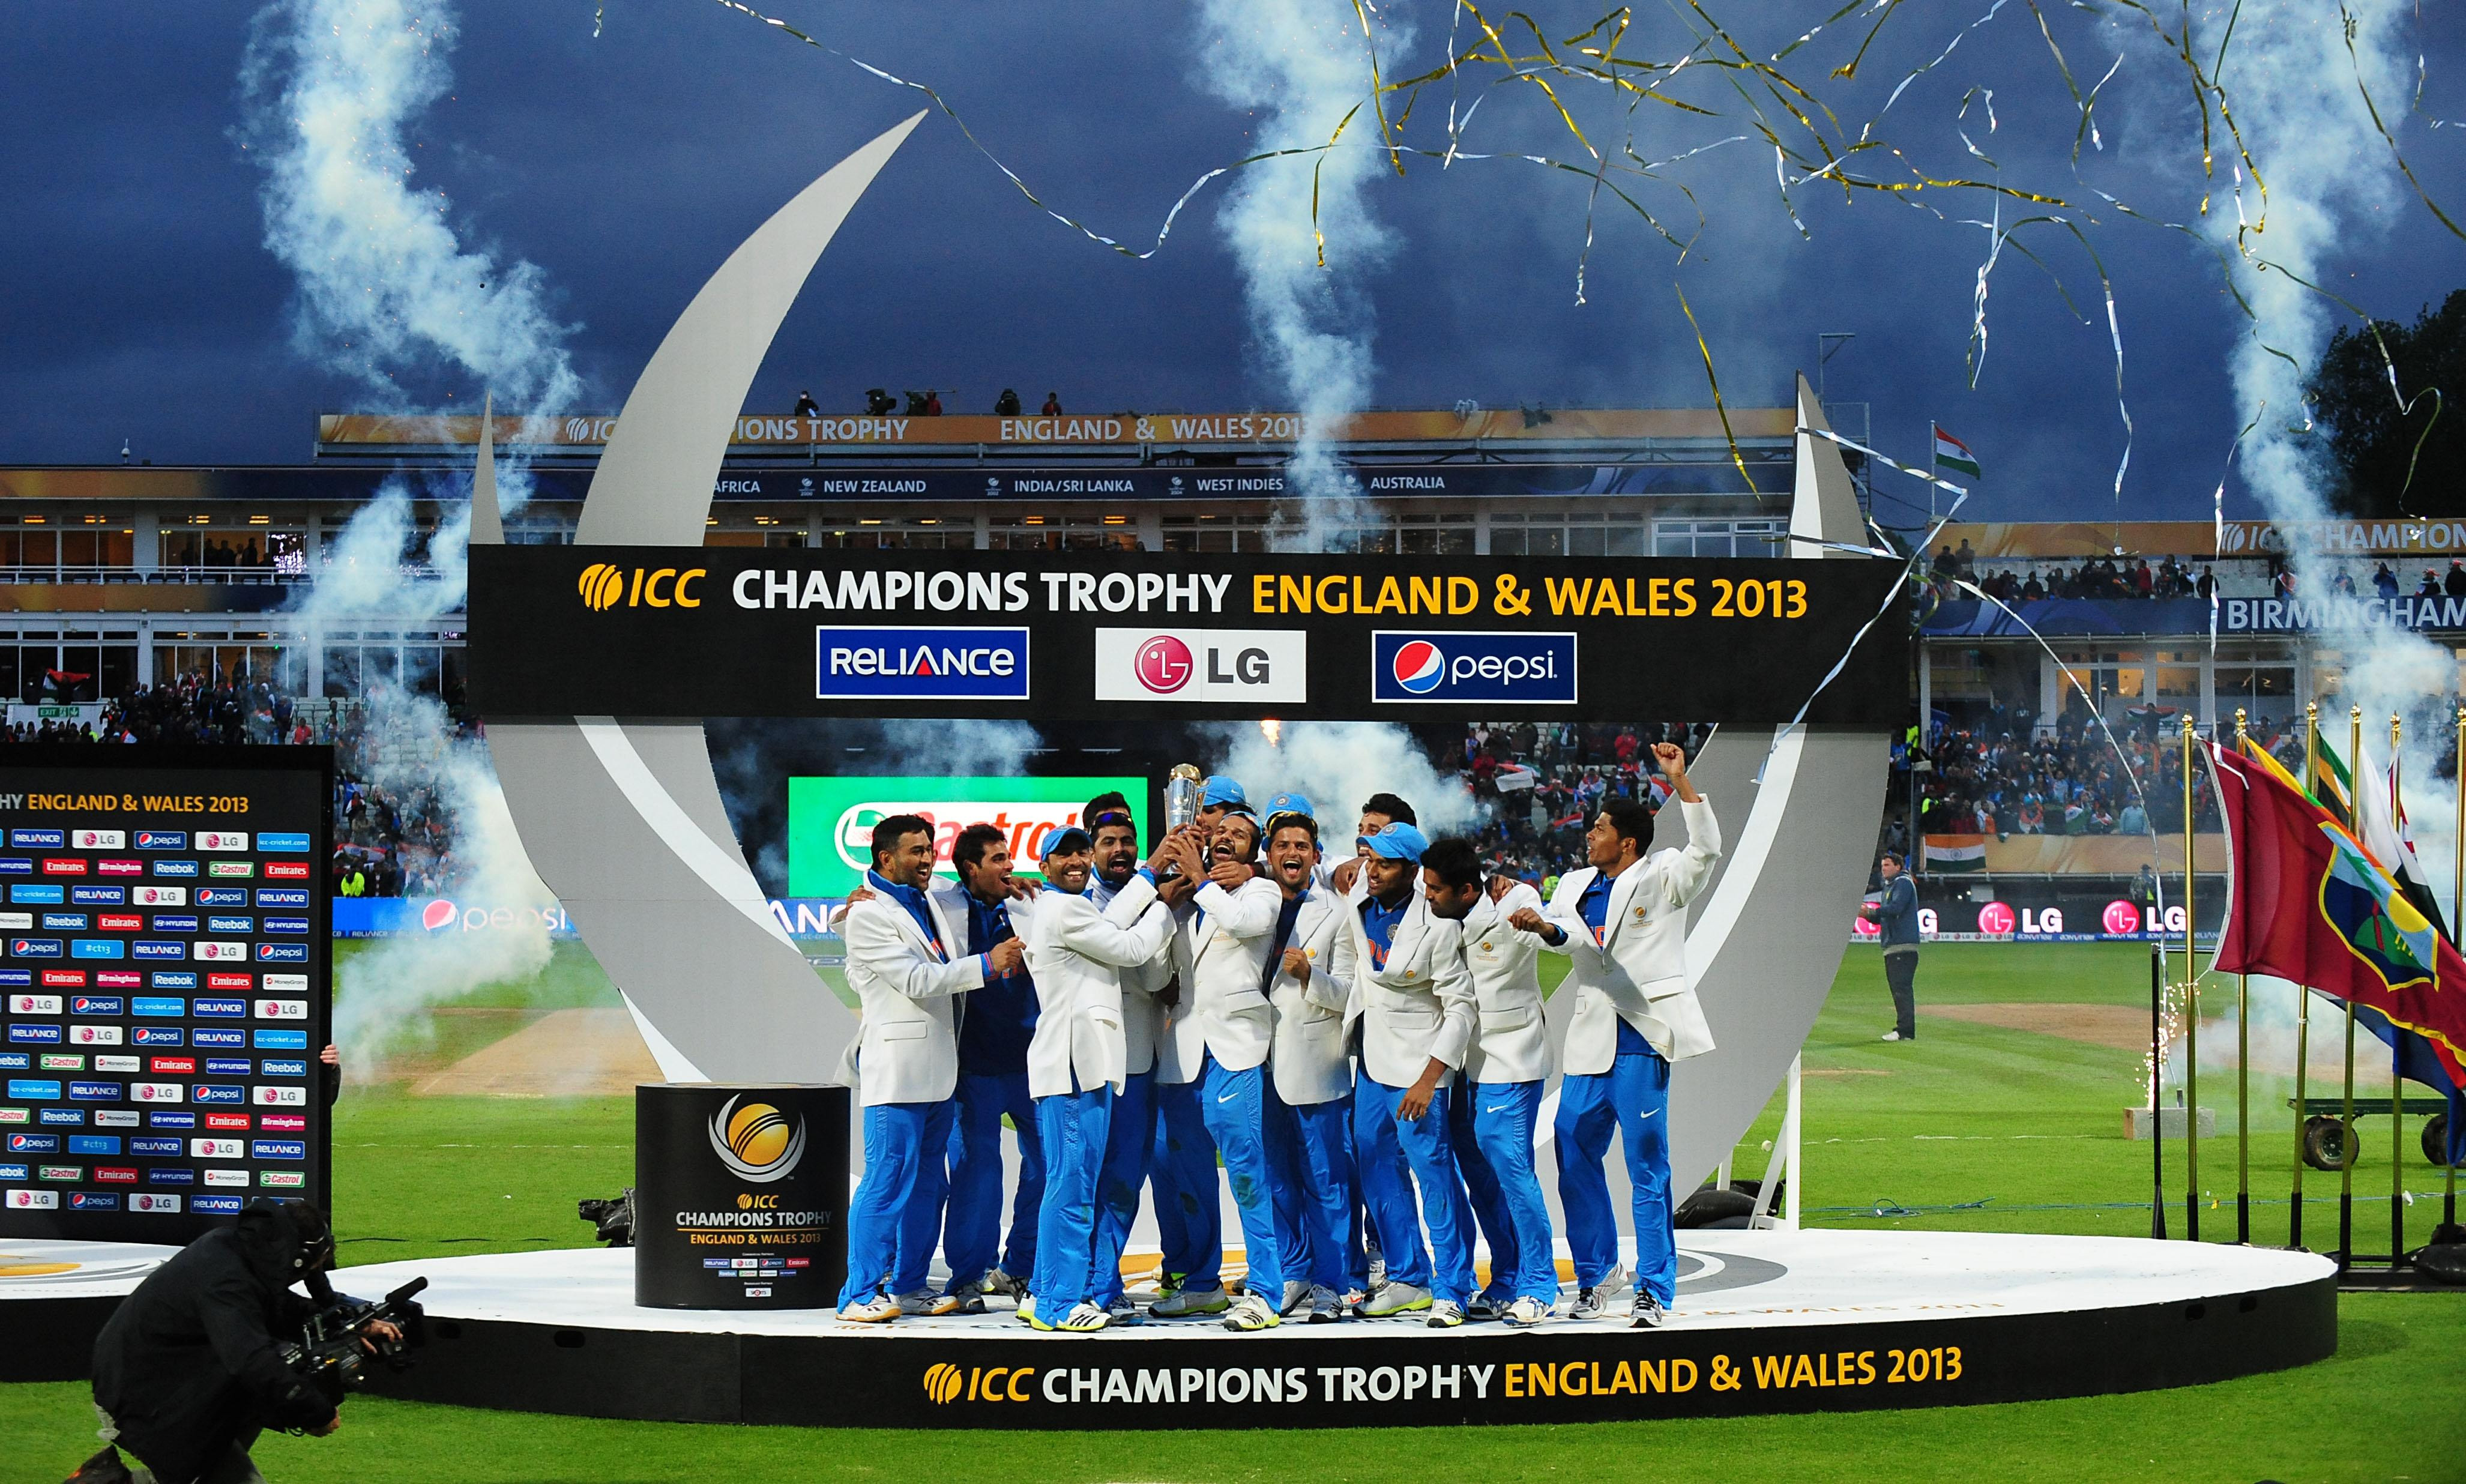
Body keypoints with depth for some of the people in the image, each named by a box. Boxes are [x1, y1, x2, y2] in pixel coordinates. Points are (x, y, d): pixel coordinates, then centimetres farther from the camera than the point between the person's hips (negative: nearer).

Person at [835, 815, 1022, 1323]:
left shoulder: (927, 903, 17)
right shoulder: (869, 915, -9)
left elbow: (945, 972, 32)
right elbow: (915, 979, -16)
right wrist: (987, 964, -17)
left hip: (937, 1069, 9)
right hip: (897, 1067, -9)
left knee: (927, 1182, 10)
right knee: (888, 1180, -9)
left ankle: (908, 1285, 17)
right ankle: (860, 1294, -6)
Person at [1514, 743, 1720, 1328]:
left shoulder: (1662, 879, 3)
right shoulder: (1577, 884, 17)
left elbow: (1706, 849, -14)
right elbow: (1567, 933, 1)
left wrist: (1680, 781, -22)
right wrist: (1544, 926, -22)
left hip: (1640, 1043, -6)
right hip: (1588, 1044, 6)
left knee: (1647, 1170, -4)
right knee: (1574, 1161, 7)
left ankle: (1653, 1290, 1)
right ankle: (1596, 1275, 21)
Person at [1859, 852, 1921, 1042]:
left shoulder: (1903, 883, -5)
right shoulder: (1888, 887, 25)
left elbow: (1896, 907, -20)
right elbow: (1883, 917, 26)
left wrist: (1871, 912, -22)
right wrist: (1868, 915, 6)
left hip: (1904, 946, -10)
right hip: (1891, 947, 10)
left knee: (1902, 987, -13)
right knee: (1897, 988, 10)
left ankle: (1906, 1030, -17)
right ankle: (1903, 1029, 13)